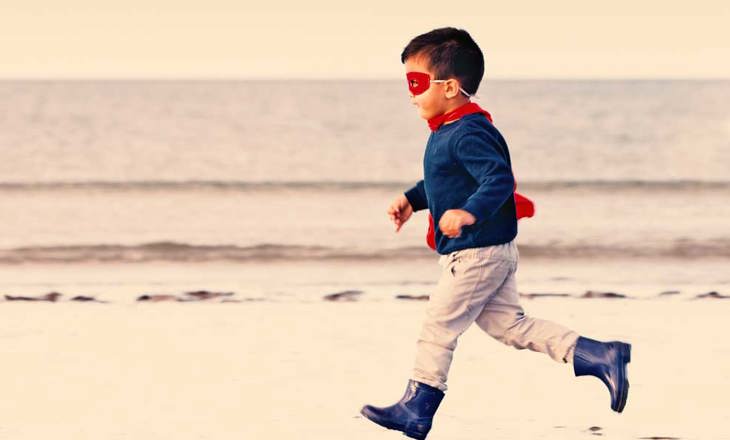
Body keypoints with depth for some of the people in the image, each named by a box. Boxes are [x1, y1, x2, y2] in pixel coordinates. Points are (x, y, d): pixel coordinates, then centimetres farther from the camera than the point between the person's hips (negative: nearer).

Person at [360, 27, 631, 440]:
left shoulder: (468, 134, -22)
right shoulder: (449, 131, 11)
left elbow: (499, 179, -33)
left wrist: (470, 213, -46)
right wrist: (412, 199, 23)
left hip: (477, 254, -11)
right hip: (493, 252, 11)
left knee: (438, 328, 1)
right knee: (510, 324, 13)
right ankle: (598, 356, 10)